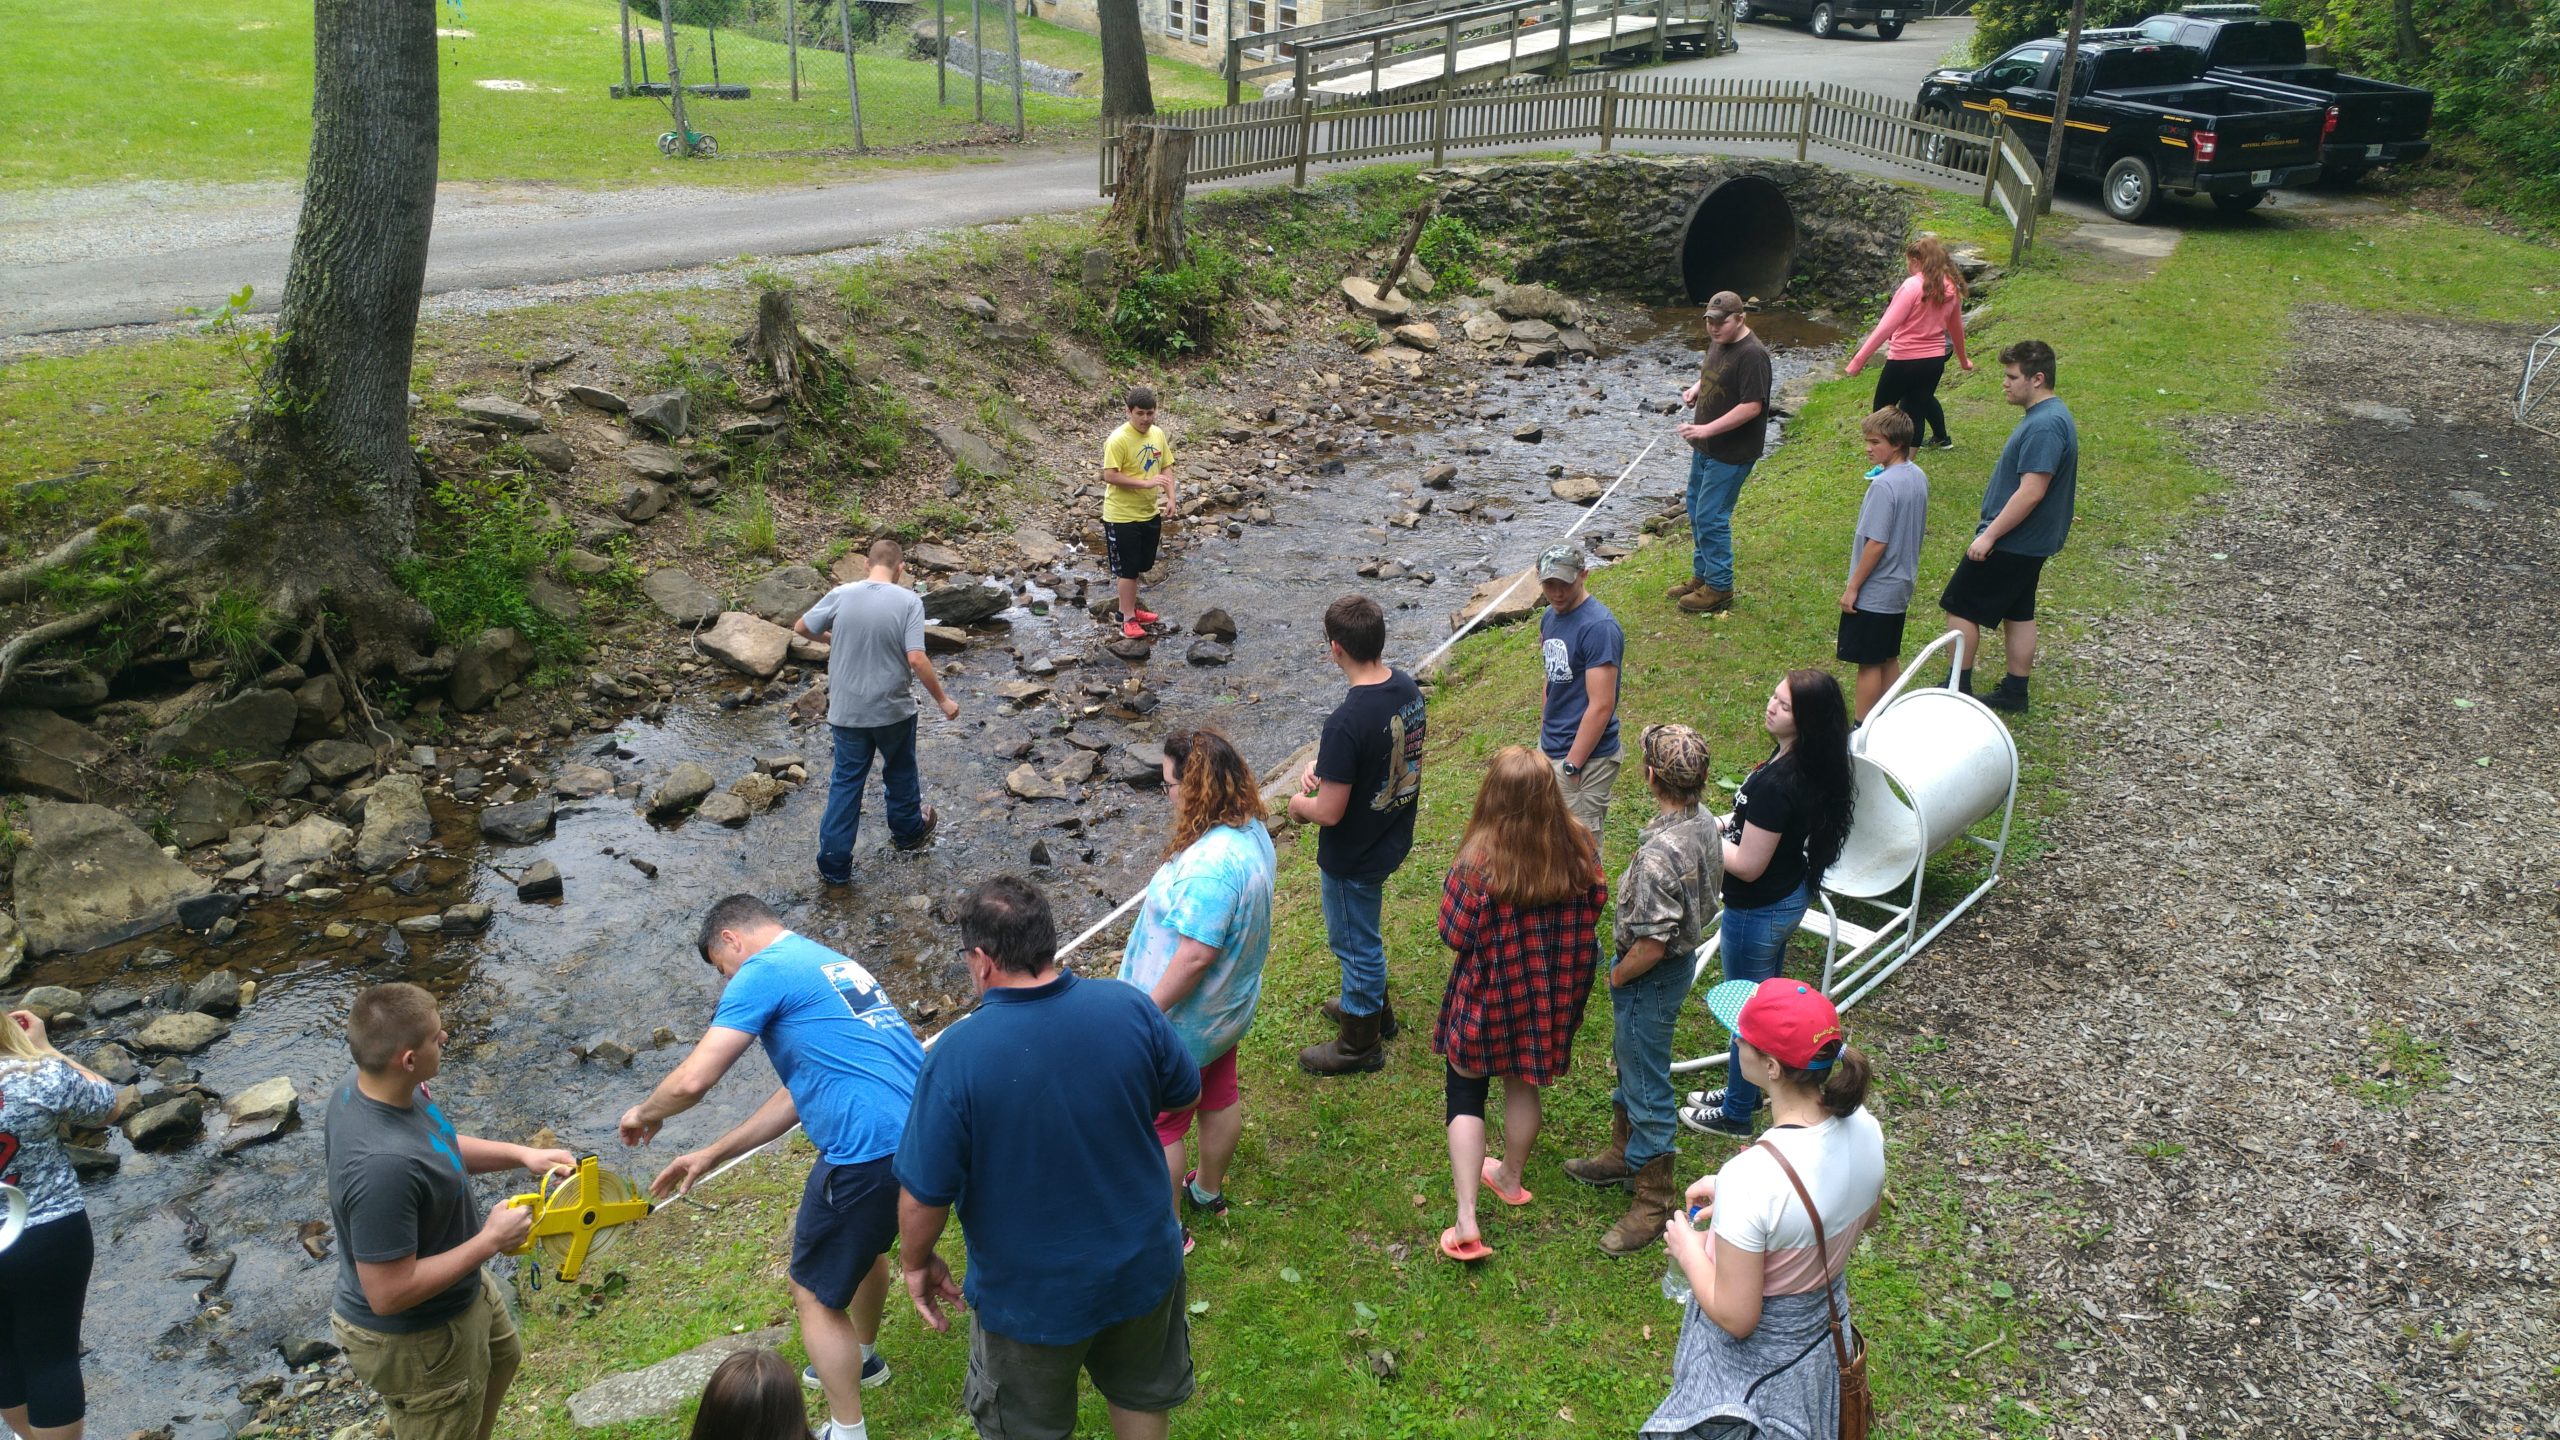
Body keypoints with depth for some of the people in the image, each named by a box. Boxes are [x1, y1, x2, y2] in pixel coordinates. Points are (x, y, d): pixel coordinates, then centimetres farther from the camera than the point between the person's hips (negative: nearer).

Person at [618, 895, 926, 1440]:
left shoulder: (764, 972, -5)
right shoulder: (829, 964, 23)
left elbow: (692, 1081, -12)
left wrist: (644, 1114, 11)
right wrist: (710, 1155, 26)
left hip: (871, 1152, -9)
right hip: (918, 1135, 9)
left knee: (815, 1293, 11)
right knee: (861, 1240, 35)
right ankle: (862, 1358, 57)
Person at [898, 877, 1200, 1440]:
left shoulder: (957, 1055, -28)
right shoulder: (1130, 1008, -19)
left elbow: (924, 1197, -21)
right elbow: (1185, 1094, -1)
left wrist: (918, 1263, -1)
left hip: (1031, 1298, -3)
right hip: (1143, 1265, 3)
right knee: (1140, 1395, 31)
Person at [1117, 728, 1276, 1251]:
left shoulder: (1210, 864, -37)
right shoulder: (1252, 832, -6)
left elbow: (1196, 955, -34)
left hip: (1184, 1020, -9)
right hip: (1228, 1007, 9)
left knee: (1157, 1126, 12)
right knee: (1220, 1099, 28)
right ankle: (1208, 1190, 51)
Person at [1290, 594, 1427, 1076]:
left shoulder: (1346, 722, -34)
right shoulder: (1407, 687, -9)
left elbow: (1330, 813, -28)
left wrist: (1301, 805, -6)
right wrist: (1325, 767, 1)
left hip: (1353, 858, -8)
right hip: (1393, 836, 8)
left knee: (1356, 944, 14)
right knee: (1361, 935, 30)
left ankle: (1360, 1043, 34)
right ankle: (1375, 1008, 50)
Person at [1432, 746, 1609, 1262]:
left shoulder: (1480, 860, -29)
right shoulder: (1580, 846, -16)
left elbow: (1455, 934, -19)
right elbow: (1593, 908, -1)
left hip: (1489, 995, -4)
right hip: (1552, 993, 4)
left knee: (1466, 1094, 12)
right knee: (1524, 1084, 25)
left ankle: (1466, 1221, 7)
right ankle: (1511, 1178, 47)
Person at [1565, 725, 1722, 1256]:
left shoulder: (1659, 853, -35)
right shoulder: (1706, 825, -6)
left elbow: (1652, 943, -30)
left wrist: (1617, 975, -11)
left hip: (1651, 978, -9)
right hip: (1683, 958, 9)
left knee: (1647, 1088, 7)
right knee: (1629, 1065, 28)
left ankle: (1654, 1202, 23)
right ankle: (1625, 1154, 48)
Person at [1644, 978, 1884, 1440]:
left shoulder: (1749, 1178, -36)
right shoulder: (1865, 1129, -15)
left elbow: (1735, 1318, -26)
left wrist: (1688, 1250, -9)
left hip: (1754, 1360, -6)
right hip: (1824, 1332, 6)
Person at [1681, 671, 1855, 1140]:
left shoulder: (1776, 784, -34)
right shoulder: (1805, 764, -6)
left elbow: (1747, 865, -27)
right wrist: (1721, 823, 3)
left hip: (1760, 911, -9)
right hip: (1790, 895, 9)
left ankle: (1735, 1113, 31)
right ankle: (1749, 1088, 47)